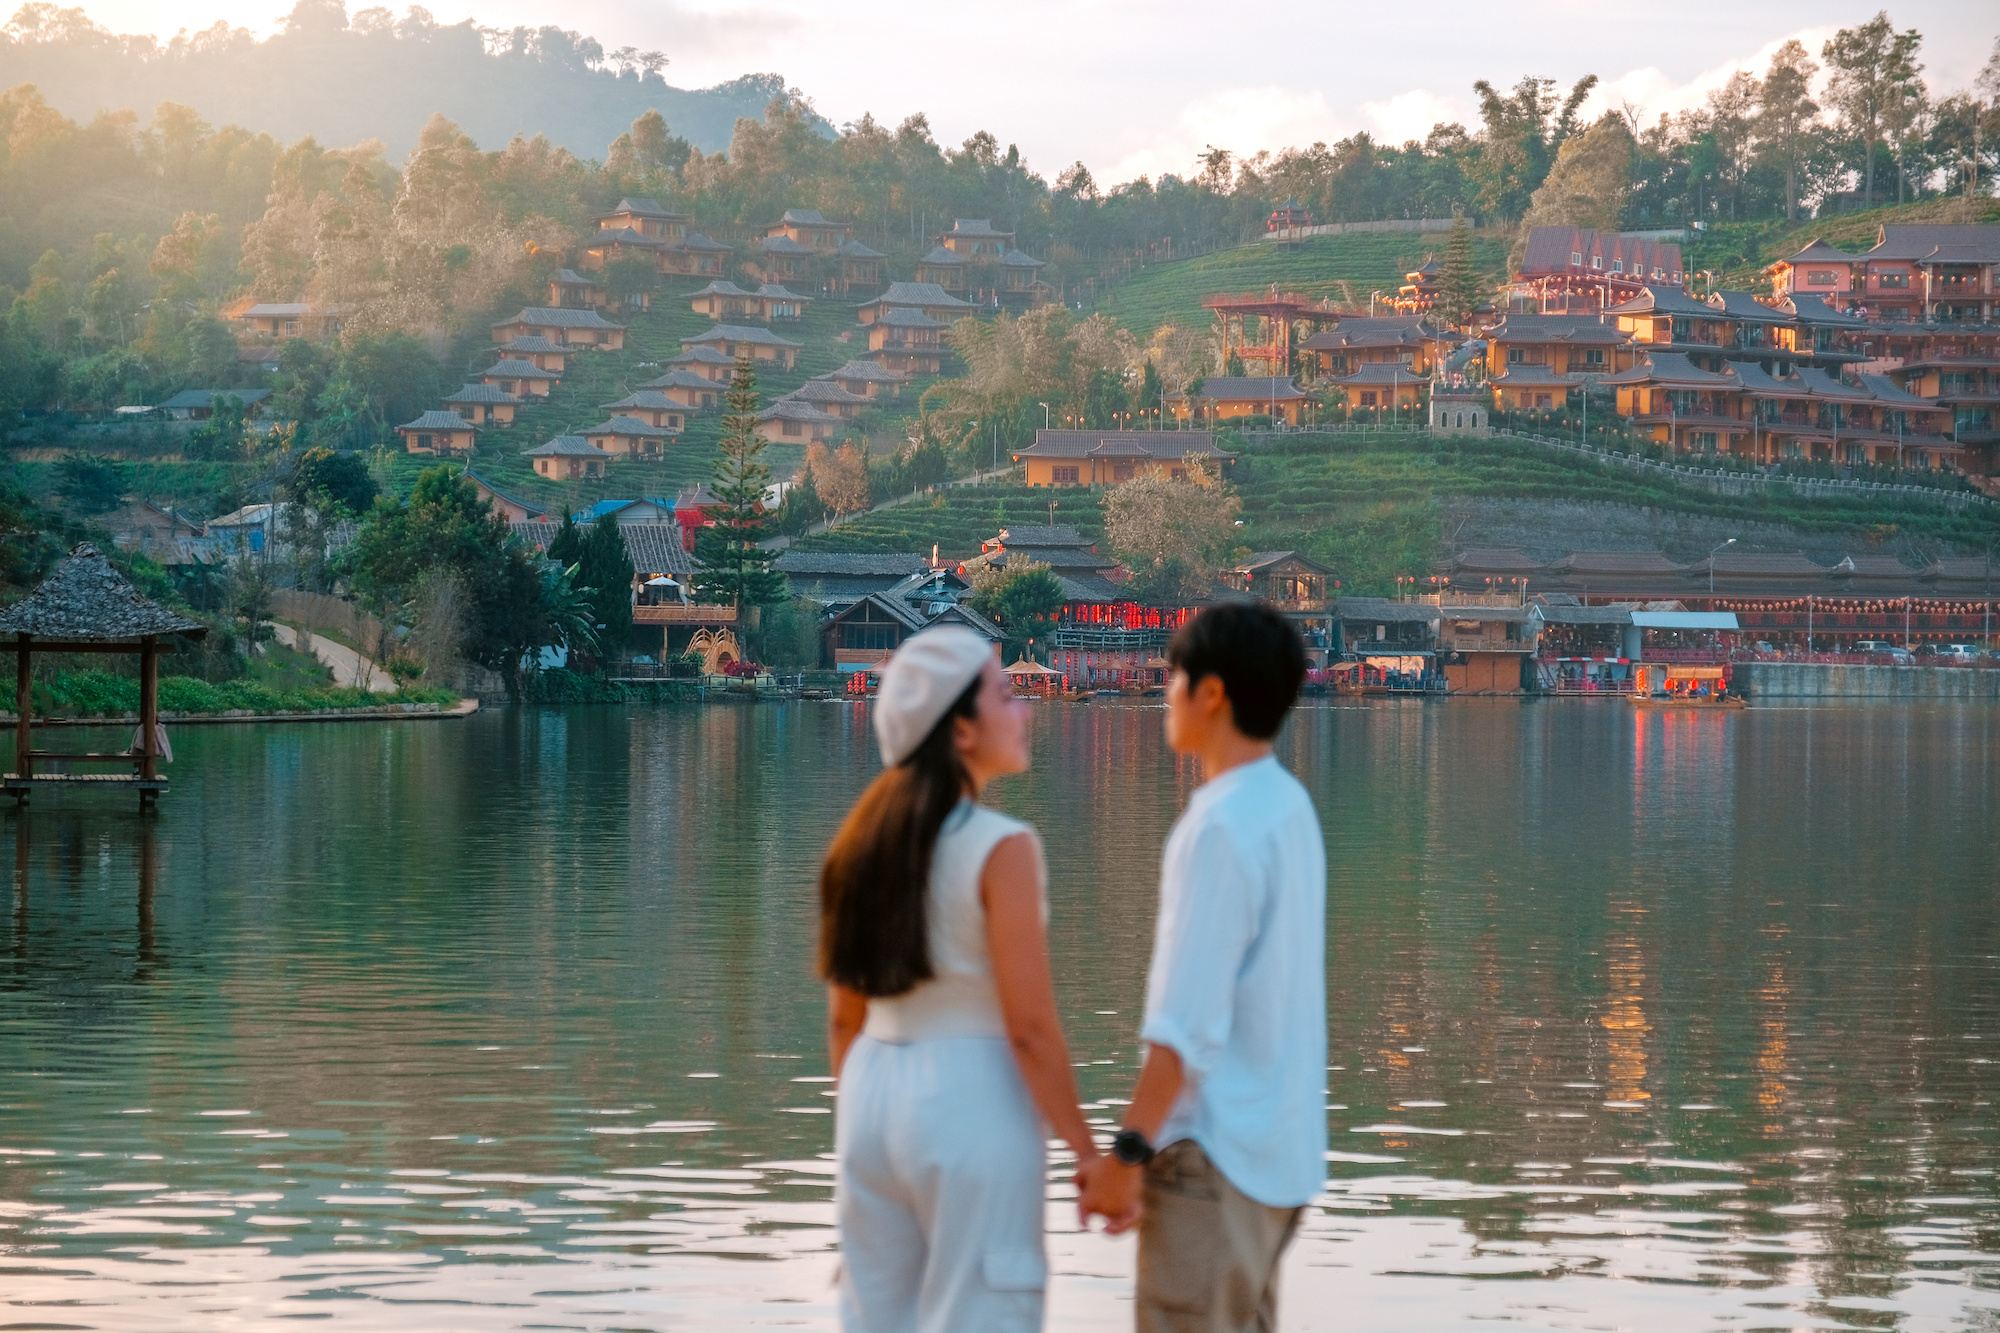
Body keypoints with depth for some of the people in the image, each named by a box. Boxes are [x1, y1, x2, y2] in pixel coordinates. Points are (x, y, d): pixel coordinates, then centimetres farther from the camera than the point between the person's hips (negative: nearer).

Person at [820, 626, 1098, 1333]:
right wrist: (1089, 1154, -8)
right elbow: (1028, 1028, -15)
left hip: (874, 1094, 7)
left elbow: (844, 1017, 12)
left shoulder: (867, 837, 8)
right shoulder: (1001, 848, -13)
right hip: (971, 1103, -7)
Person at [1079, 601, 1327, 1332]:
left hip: (1215, 1153, -9)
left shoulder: (1221, 827, -17)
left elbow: (1187, 1022, -21)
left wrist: (1128, 1152, -18)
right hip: (1276, 1148, 9)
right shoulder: (1289, 807, 10)